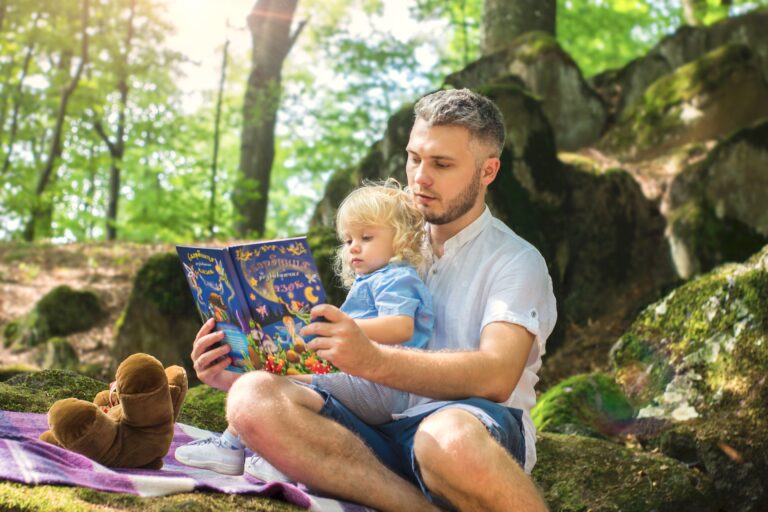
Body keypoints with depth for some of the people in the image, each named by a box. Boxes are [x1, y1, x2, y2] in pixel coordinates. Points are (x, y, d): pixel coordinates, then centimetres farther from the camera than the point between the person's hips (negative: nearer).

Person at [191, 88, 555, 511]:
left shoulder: (516, 261, 6)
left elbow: (497, 375, -14)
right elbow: (342, 364, 22)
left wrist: (374, 360, -30)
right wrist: (237, 374, 4)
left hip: (480, 431, -5)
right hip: (382, 434, 6)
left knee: (451, 434, -42)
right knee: (252, 399, -23)